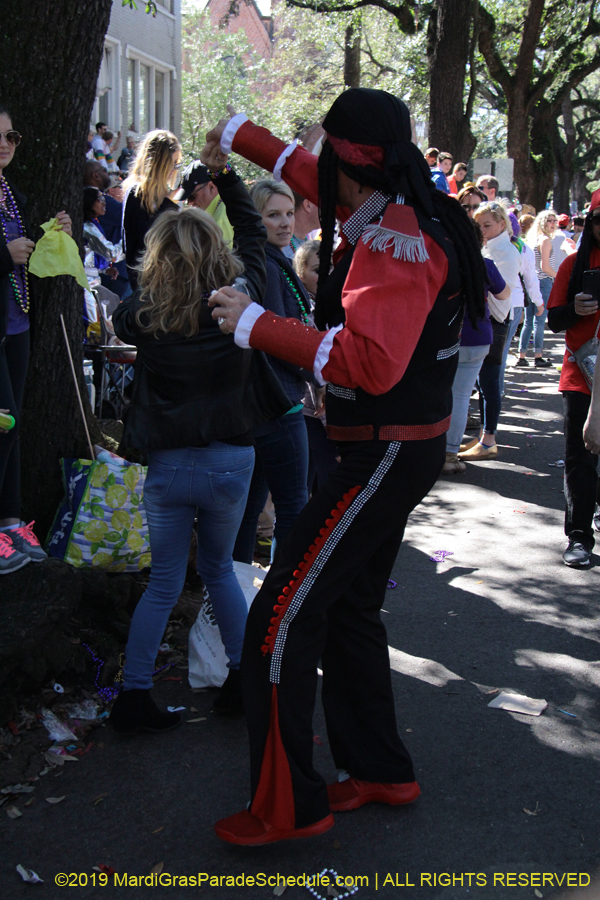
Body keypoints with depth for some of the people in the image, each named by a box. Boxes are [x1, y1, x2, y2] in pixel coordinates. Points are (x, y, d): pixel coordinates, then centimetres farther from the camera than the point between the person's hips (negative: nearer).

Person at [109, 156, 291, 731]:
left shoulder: (145, 315, -8)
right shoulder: (240, 299, -6)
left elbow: (118, 320, 17)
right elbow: (252, 232, 12)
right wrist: (225, 176, 21)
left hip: (166, 464, 0)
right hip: (231, 461, 1)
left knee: (164, 582, 13)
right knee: (219, 569, 21)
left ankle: (133, 695, 13)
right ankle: (242, 679, 23)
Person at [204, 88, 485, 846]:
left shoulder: (395, 241, -22)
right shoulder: (390, 217, 8)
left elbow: (371, 362, -35)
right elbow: (315, 179, 27)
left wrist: (256, 323, -28)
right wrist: (238, 136, 35)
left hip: (388, 456, -10)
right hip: (393, 449, 10)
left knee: (280, 620, -7)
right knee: (348, 608, 20)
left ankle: (288, 806, 3)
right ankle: (379, 771, 32)